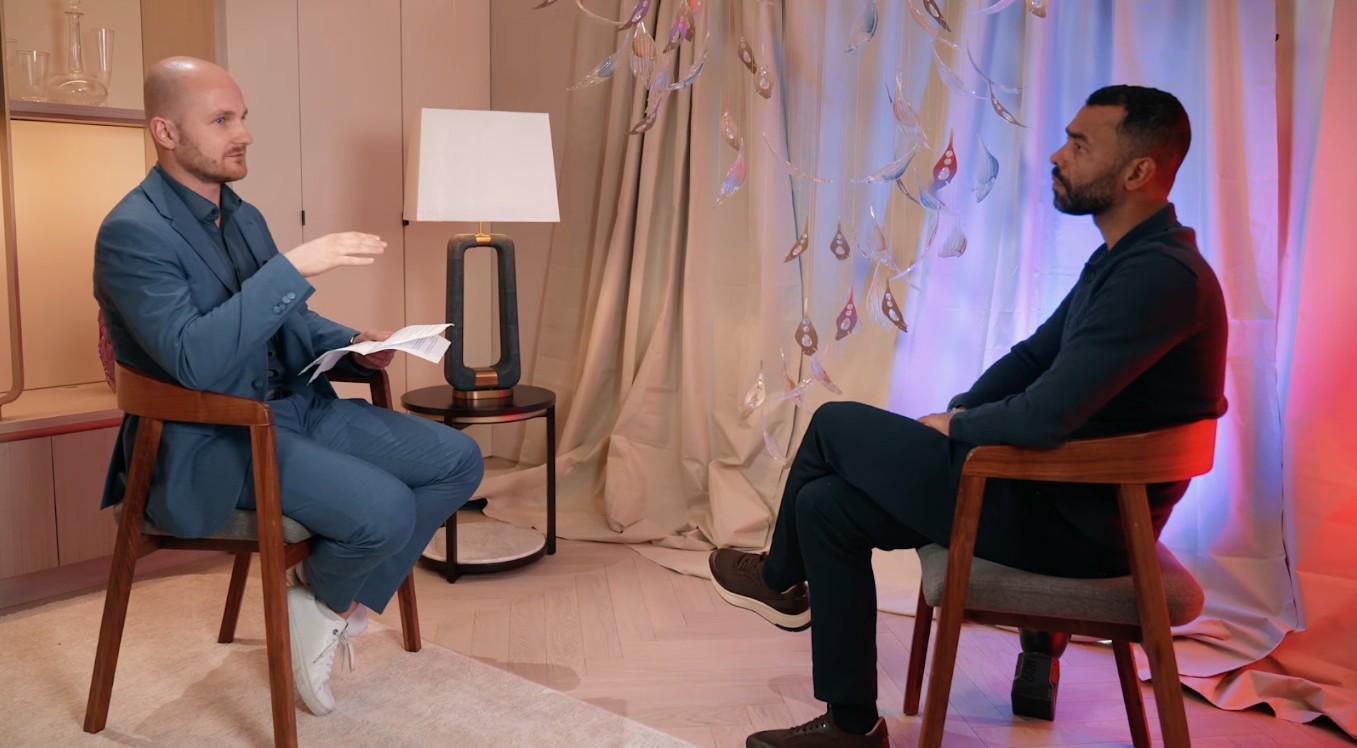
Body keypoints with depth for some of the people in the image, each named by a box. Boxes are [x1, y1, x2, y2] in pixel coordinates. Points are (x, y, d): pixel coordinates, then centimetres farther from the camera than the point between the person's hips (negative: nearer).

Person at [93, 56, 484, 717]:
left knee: (459, 461, -4)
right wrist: (295, 265, -29)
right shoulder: (132, 233, -14)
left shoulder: (244, 217, 12)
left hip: (296, 405, 9)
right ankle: (319, 590, 7)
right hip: (212, 443, -8)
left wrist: (354, 343, 2)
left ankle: (336, 601, 7)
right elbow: (194, 360, -28)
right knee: (386, 510, -29)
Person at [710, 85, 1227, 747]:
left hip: (1072, 524, -10)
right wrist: (958, 413, 3)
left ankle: (780, 578, 26)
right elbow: (1033, 355, 18)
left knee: (837, 424, -3)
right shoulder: (1121, 259, 10)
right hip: (1058, 491, 10)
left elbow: (1044, 417, -30)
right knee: (826, 503, 5)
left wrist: (953, 426, -11)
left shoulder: (1159, 274, -24)